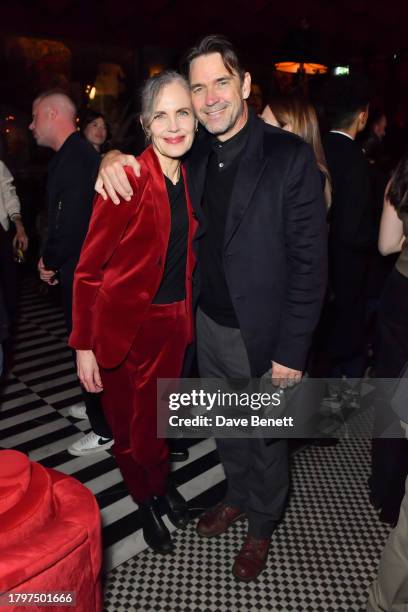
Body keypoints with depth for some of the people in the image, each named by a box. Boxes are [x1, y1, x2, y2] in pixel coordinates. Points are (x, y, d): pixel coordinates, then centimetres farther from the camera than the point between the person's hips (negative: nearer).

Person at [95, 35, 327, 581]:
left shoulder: (290, 156, -15)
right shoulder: (196, 154, 2)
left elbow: (309, 260, -15)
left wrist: (292, 349, -15)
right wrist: (115, 157, -8)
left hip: (264, 334, -5)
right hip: (209, 325, 5)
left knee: (267, 438, 17)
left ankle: (262, 526, 44)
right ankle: (237, 496, 53)